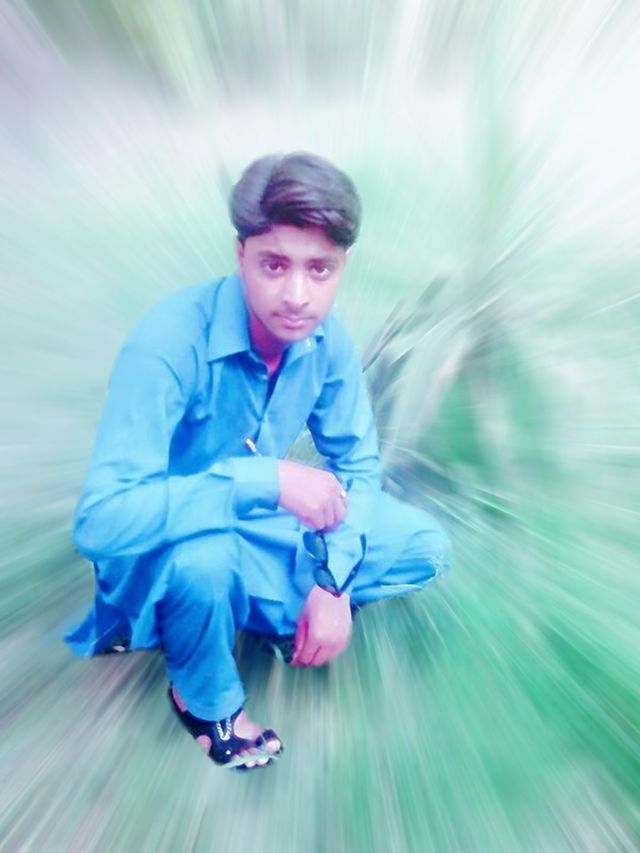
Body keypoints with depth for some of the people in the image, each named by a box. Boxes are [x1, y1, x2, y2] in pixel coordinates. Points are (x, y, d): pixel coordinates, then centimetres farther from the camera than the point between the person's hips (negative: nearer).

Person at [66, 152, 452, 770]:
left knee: (426, 548, -3)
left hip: (259, 528, 5)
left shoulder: (325, 337, -14)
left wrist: (333, 581, -17)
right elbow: (99, 519, -37)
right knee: (203, 556, -40)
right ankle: (205, 697, -4)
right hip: (166, 552, -4)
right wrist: (268, 479, -41)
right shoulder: (169, 342, -31)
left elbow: (357, 462, -5)